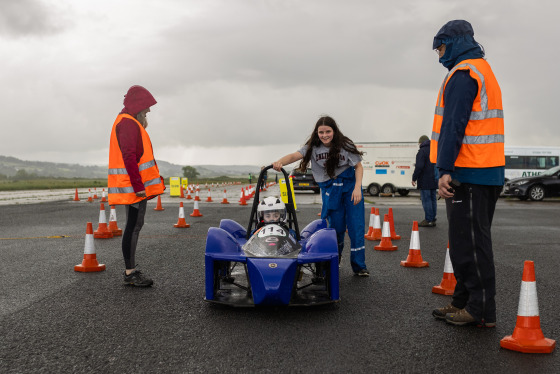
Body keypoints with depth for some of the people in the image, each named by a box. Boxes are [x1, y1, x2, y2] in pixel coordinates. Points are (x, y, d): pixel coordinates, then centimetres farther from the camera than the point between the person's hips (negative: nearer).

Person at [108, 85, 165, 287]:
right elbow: (129, 157, -22)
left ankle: (131, 270, 20)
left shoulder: (130, 123, 21)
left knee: (134, 226, 13)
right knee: (134, 227, -7)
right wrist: (138, 185, -24)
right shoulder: (128, 123, -13)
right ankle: (130, 273, -1)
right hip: (134, 186, -11)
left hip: (137, 186, 11)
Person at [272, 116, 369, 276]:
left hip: (350, 186, -1)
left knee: (356, 226, -4)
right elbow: (295, 155, -20)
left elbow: (358, 167, -2)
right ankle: (334, 260, 25)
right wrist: (280, 162, -41)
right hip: (329, 189, 1)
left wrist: (357, 188, -15)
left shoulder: (345, 145, -8)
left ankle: (359, 266, 5)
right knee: (336, 226, 1)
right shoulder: (313, 147, -5)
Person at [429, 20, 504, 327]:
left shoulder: (463, 74, -9)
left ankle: (481, 311, -1)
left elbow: (454, 124, -19)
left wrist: (445, 169, -22)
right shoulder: (483, 71, 24)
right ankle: (464, 302, 23)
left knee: (470, 243, -6)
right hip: (487, 173, 11)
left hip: (468, 175, -11)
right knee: (467, 241, 15)